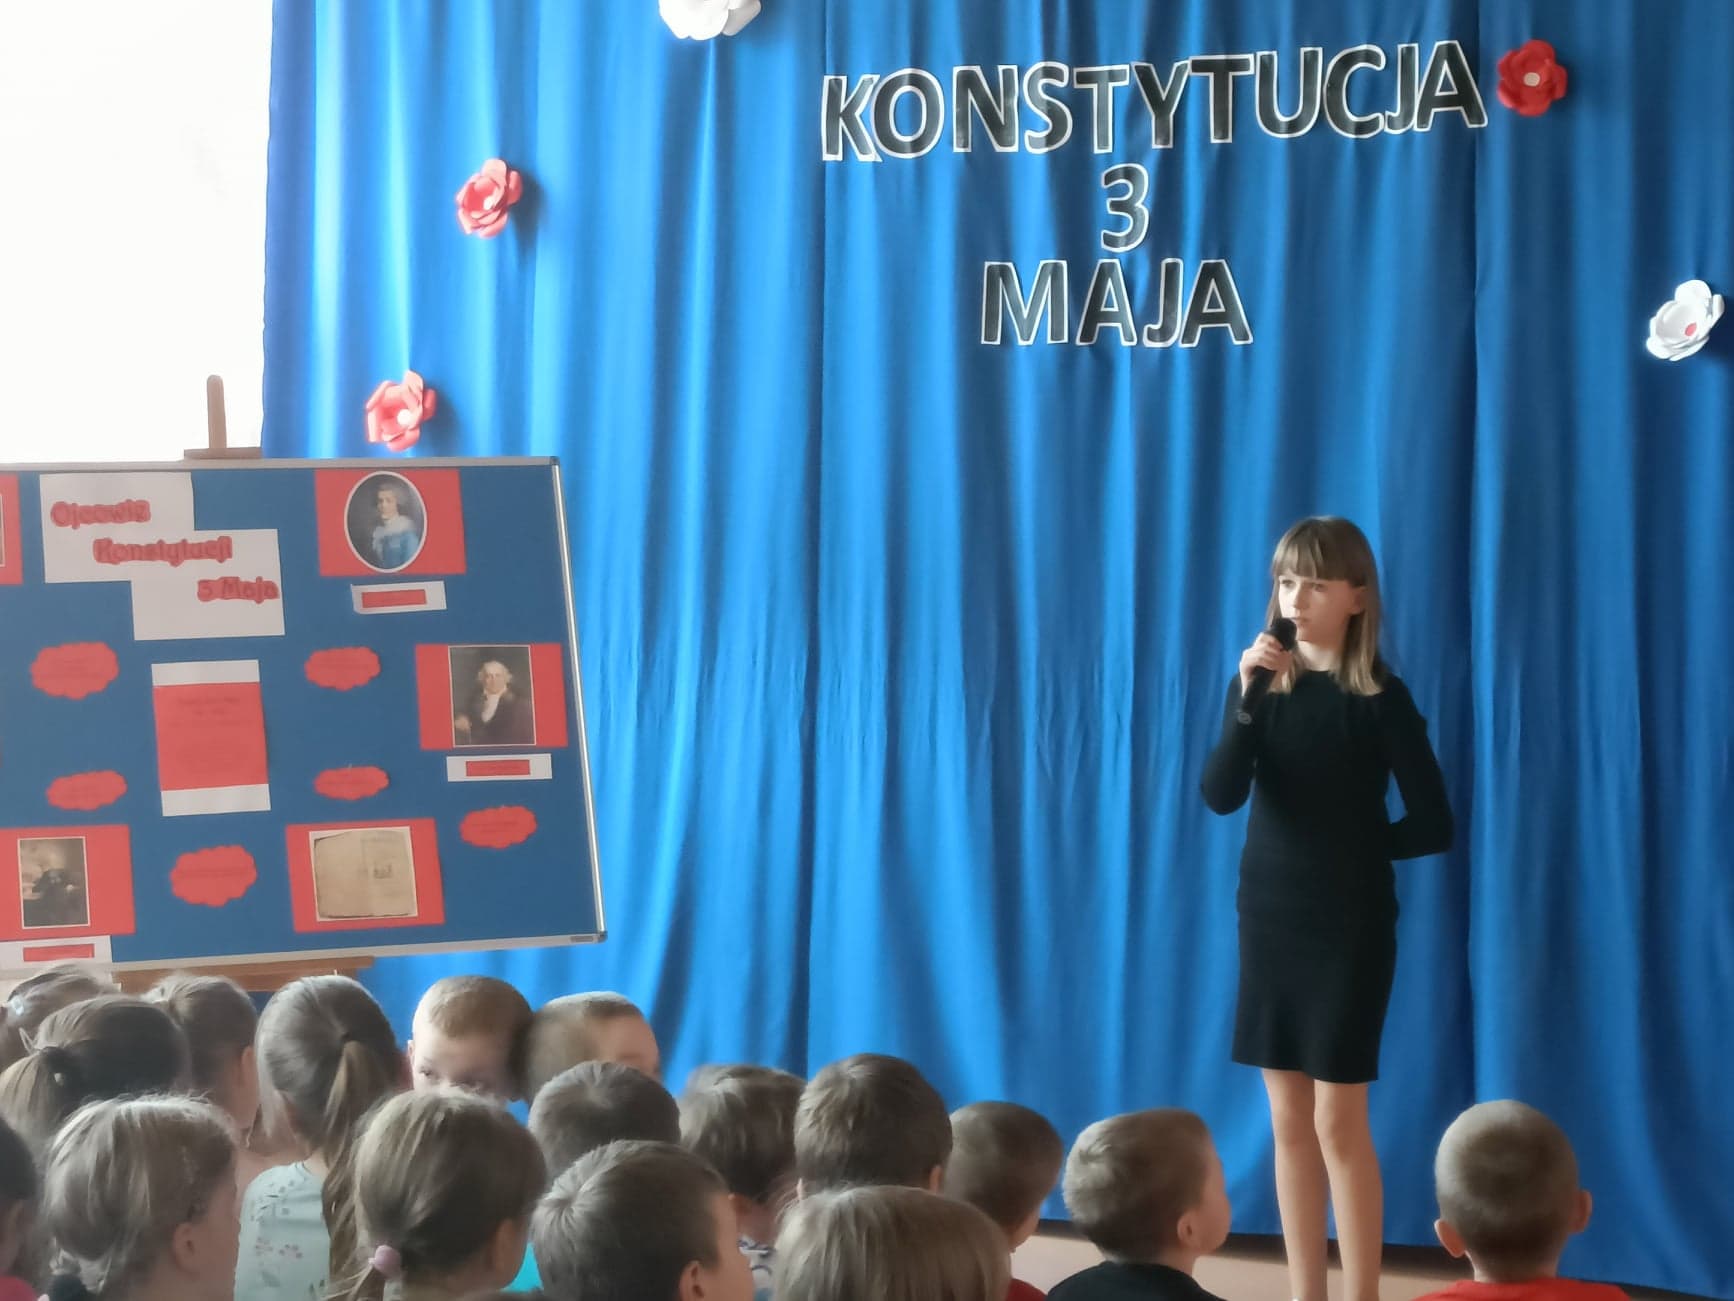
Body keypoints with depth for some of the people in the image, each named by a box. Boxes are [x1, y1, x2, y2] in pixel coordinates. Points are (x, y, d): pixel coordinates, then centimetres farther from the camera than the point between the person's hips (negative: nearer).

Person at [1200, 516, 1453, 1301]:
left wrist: (1353, 847, -4)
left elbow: (1432, 826, -9)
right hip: (1269, 917, 5)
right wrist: (1249, 700, -23)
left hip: (1350, 924, -5)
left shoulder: (1379, 698, -10)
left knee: (1338, 1122, -2)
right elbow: (1221, 796, -12)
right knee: (1289, 1122, 10)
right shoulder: (1260, 682, 2)